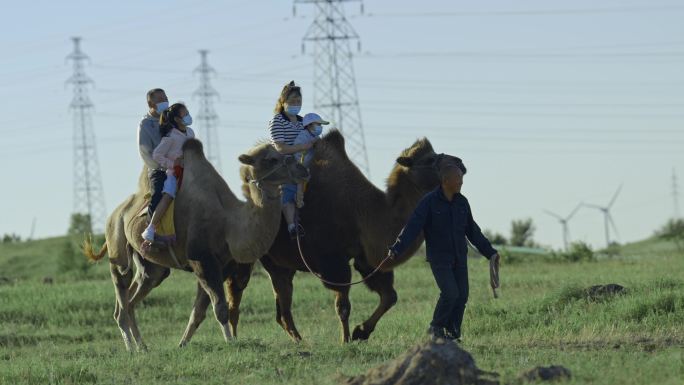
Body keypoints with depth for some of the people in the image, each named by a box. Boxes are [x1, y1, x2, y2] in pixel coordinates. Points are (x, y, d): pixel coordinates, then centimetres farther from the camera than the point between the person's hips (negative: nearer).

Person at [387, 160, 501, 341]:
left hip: (459, 258, 6)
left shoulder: (462, 202, 6)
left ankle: (452, 333, 12)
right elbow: (413, 226, -18)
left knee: (462, 295, 0)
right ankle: (436, 328, 2)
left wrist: (489, 252, 17)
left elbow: (473, 231, 16)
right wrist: (396, 249, -29)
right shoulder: (429, 201, -11)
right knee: (450, 292, -17)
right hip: (439, 258, -6)